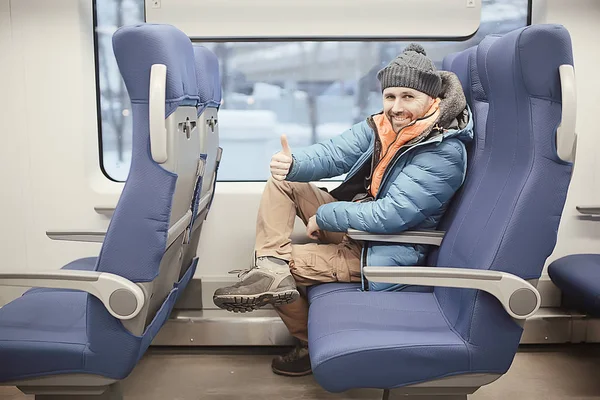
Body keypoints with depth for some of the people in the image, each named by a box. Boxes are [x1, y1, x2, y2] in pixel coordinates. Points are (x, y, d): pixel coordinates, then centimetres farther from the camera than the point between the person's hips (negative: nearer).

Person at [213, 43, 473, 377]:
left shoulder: (444, 153, -24)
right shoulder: (381, 126, -1)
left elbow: (391, 216, -30)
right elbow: (333, 154, -9)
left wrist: (323, 217, -20)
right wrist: (292, 165, -31)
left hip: (380, 253, -8)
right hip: (352, 222, 8)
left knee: (286, 260, -13)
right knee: (282, 183, 0)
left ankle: (312, 344, 7)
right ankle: (271, 270, -20)